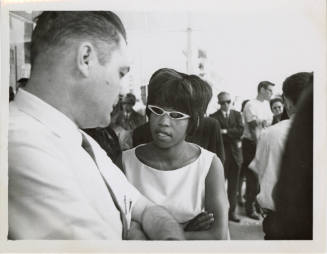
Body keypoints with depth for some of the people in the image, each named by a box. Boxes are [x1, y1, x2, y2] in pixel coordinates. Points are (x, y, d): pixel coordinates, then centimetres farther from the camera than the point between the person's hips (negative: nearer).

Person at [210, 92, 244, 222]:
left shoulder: (237, 115, 10)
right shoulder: (214, 117, -1)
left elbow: (241, 131, -4)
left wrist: (226, 131, -13)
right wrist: (234, 140, -11)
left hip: (235, 154, 4)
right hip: (221, 154, -4)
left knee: (233, 185, 8)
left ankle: (231, 212, 16)